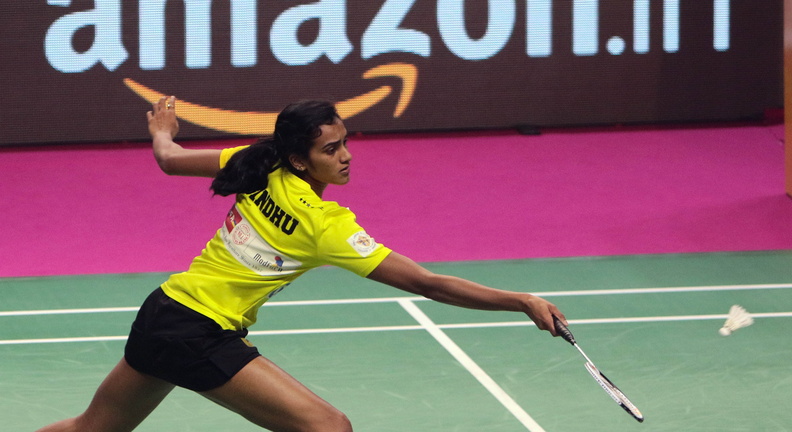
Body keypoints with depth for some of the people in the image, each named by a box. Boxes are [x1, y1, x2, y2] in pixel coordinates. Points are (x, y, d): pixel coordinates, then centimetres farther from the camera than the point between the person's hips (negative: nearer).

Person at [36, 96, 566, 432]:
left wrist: (163, 131, 39)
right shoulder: (326, 225, -19)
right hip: (204, 338, -8)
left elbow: (170, 158, 15)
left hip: (162, 310, 8)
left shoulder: (261, 169, -1)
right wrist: (523, 302, -21)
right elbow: (427, 283, -21)